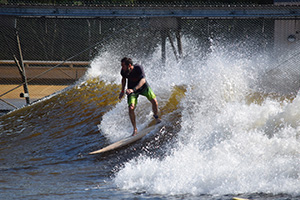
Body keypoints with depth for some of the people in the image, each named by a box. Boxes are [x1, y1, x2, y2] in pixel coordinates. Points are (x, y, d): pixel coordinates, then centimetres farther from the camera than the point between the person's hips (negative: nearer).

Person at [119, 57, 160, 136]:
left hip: (143, 86, -1)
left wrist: (133, 89, -55)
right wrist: (122, 91, 13)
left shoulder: (138, 68, -32)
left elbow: (143, 80, -43)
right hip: (132, 89, 1)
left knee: (154, 100, -20)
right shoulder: (123, 71, -19)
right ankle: (135, 129, -7)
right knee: (131, 108, -18)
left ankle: (156, 117, 12)